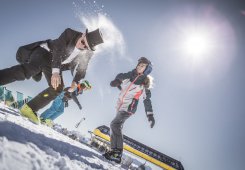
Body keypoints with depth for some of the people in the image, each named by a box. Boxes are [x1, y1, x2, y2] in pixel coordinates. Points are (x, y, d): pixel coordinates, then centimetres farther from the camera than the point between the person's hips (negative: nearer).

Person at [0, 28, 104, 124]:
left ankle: (29, 109, -8)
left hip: (56, 65, 5)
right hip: (44, 52, -5)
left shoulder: (87, 54, -7)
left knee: (58, 88, -14)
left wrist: (76, 81, -17)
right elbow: (58, 50, -28)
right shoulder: (70, 33, -20)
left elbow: (81, 68, 2)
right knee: (31, 69, -34)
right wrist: (55, 72, -37)